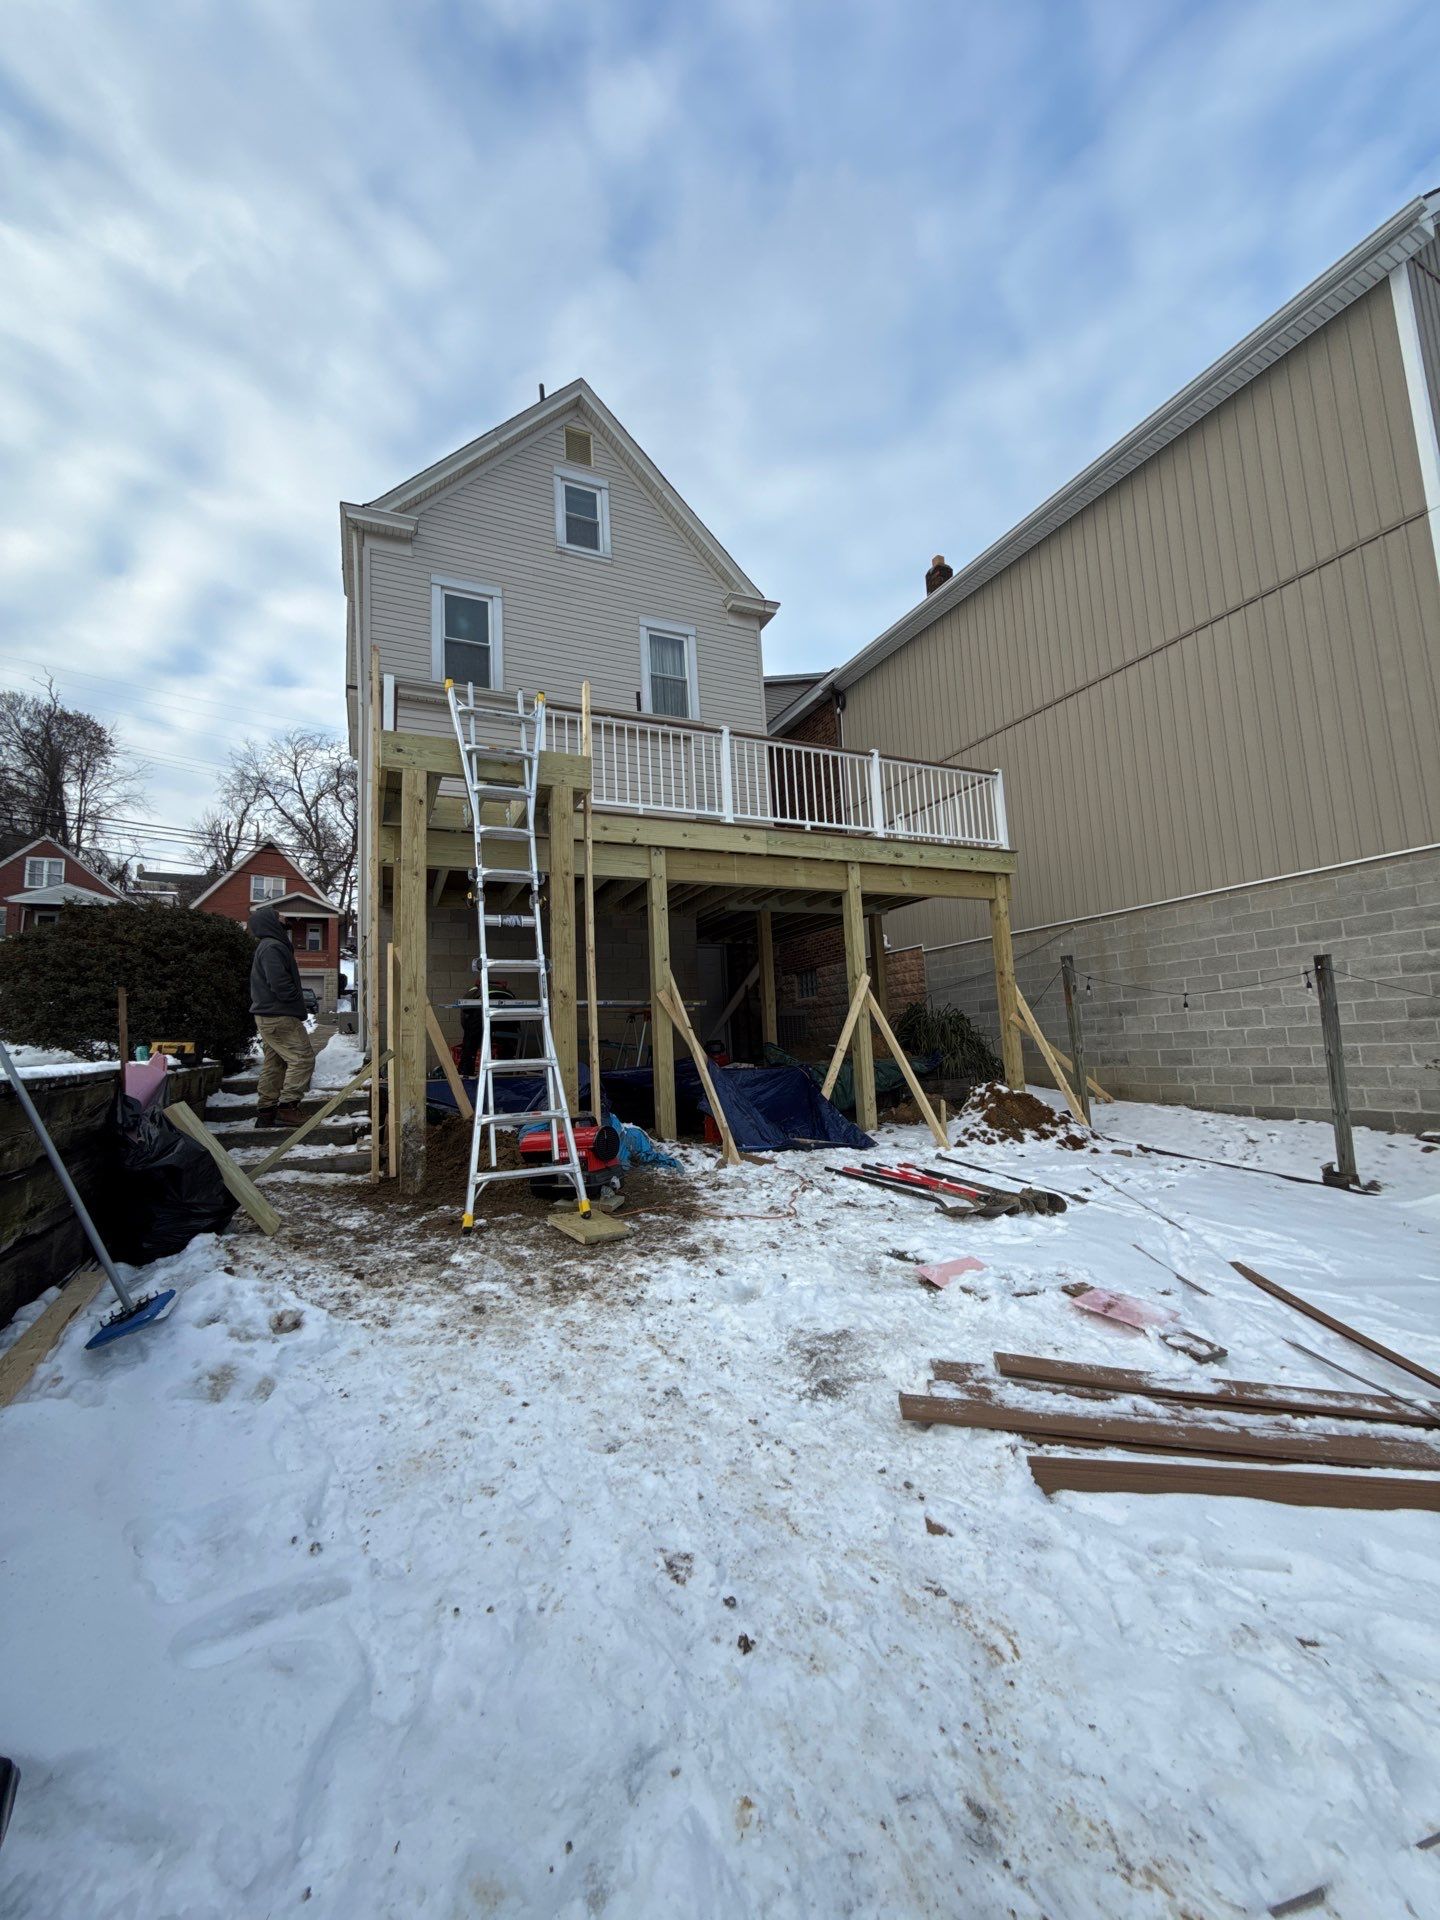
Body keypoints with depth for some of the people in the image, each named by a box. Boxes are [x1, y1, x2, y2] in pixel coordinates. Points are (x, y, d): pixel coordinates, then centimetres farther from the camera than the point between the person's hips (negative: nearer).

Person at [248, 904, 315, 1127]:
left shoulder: (267, 946, 19)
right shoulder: (273, 947, -15)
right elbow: (280, 983, -23)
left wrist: (296, 1004, 15)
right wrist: (297, 1002, -9)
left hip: (268, 1016, 11)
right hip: (280, 1017, -11)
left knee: (273, 1064, 14)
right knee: (302, 1058, -11)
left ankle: (265, 1113, 18)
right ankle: (287, 1107, -11)